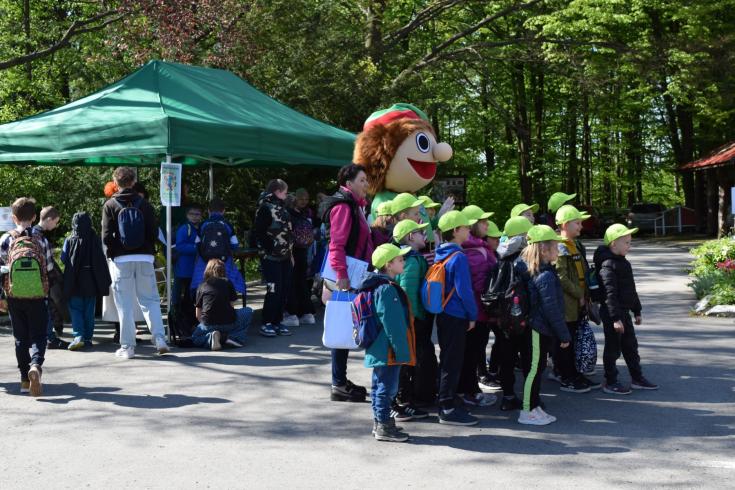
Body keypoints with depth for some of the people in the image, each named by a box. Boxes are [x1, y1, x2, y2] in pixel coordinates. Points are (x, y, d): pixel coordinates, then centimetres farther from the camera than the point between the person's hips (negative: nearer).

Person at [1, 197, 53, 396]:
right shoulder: (41, 240, 0)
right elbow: (49, 269, 4)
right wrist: (49, 294, 19)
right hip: (38, 297, -1)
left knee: (21, 338, 11)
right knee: (38, 336, 3)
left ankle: (25, 379, 13)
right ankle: (36, 366, -25)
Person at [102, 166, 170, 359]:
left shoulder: (110, 205, -2)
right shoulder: (144, 204, 3)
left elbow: (106, 236, -6)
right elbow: (154, 232, 1)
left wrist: (112, 253, 7)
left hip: (121, 259, -2)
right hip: (144, 258, 2)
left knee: (125, 304, 3)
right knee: (150, 299, 10)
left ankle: (127, 346, 4)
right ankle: (159, 337, -2)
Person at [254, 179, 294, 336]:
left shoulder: (282, 208, 16)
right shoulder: (266, 208, -10)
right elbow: (259, 233, -15)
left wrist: (290, 252, 16)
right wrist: (266, 252, -17)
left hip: (285, 257, 8)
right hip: (271, 258, -8)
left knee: (285, 289, 7)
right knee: (274, 290, -9)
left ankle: (278, 321, 16)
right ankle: (267, 324, 0)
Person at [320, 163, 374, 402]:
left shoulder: (353, 205, 18)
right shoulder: (343, 206, -14)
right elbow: (337, 244, -23)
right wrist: (342, 275, -28)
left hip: (353, 277, 10)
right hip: (345, 279, -10)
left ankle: (340, 381, 22)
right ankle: (338, 385, 1)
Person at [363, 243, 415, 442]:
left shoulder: (379, 286, 13)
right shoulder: (388, 289, -19)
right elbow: (393, 324, -22)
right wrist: (401, 350, -19)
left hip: (378, 349, 11)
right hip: (388, 350, -11)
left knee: (379, 386, 17)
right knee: (387, 387, -3)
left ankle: (379, 423, 27)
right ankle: (384, 427, 4)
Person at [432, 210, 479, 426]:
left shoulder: (440, 255, 9)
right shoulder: (458, 257, -17)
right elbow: (464, 291, -19)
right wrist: (472, 315, -8)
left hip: (442, 314, 9)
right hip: (456, 316, -9)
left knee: (447, 360, 17)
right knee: (453, 362, -3)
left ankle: (445, 403, 27)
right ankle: (448, 409, 2)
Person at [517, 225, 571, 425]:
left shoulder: (529, 270, 10)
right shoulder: (545, 276, -19)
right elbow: (551, 309, -20)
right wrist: (564, 334, -13)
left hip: (535, 328, 10)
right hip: (539, 330, -10)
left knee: (535, 368, 15)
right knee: (534, 369, -3)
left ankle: (534, 407, 24)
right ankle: (528, 412, 4)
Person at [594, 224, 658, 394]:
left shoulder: (623, 263, 13)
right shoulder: (608, 265, -18)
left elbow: (631, 290, 21)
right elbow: (610, 293, -23)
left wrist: (637, 311, 23)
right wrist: (615, 318, -26)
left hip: (623, 312, 9)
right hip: (612, 314, -9)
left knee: (631, 346, 15)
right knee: (613, 348, -1)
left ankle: (637, 378, 25)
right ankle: (610, 383, 8)